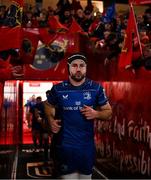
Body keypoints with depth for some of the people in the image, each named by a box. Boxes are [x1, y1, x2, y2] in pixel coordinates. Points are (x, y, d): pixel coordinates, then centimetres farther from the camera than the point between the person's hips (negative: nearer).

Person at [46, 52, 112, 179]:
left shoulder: (96, 88, -2)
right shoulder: (58, 89, -2)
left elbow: (108, 112, 5)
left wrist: (96, 114, -16)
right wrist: (51, 121, -4)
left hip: (86, 145, 2)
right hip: (64, 144, -1)